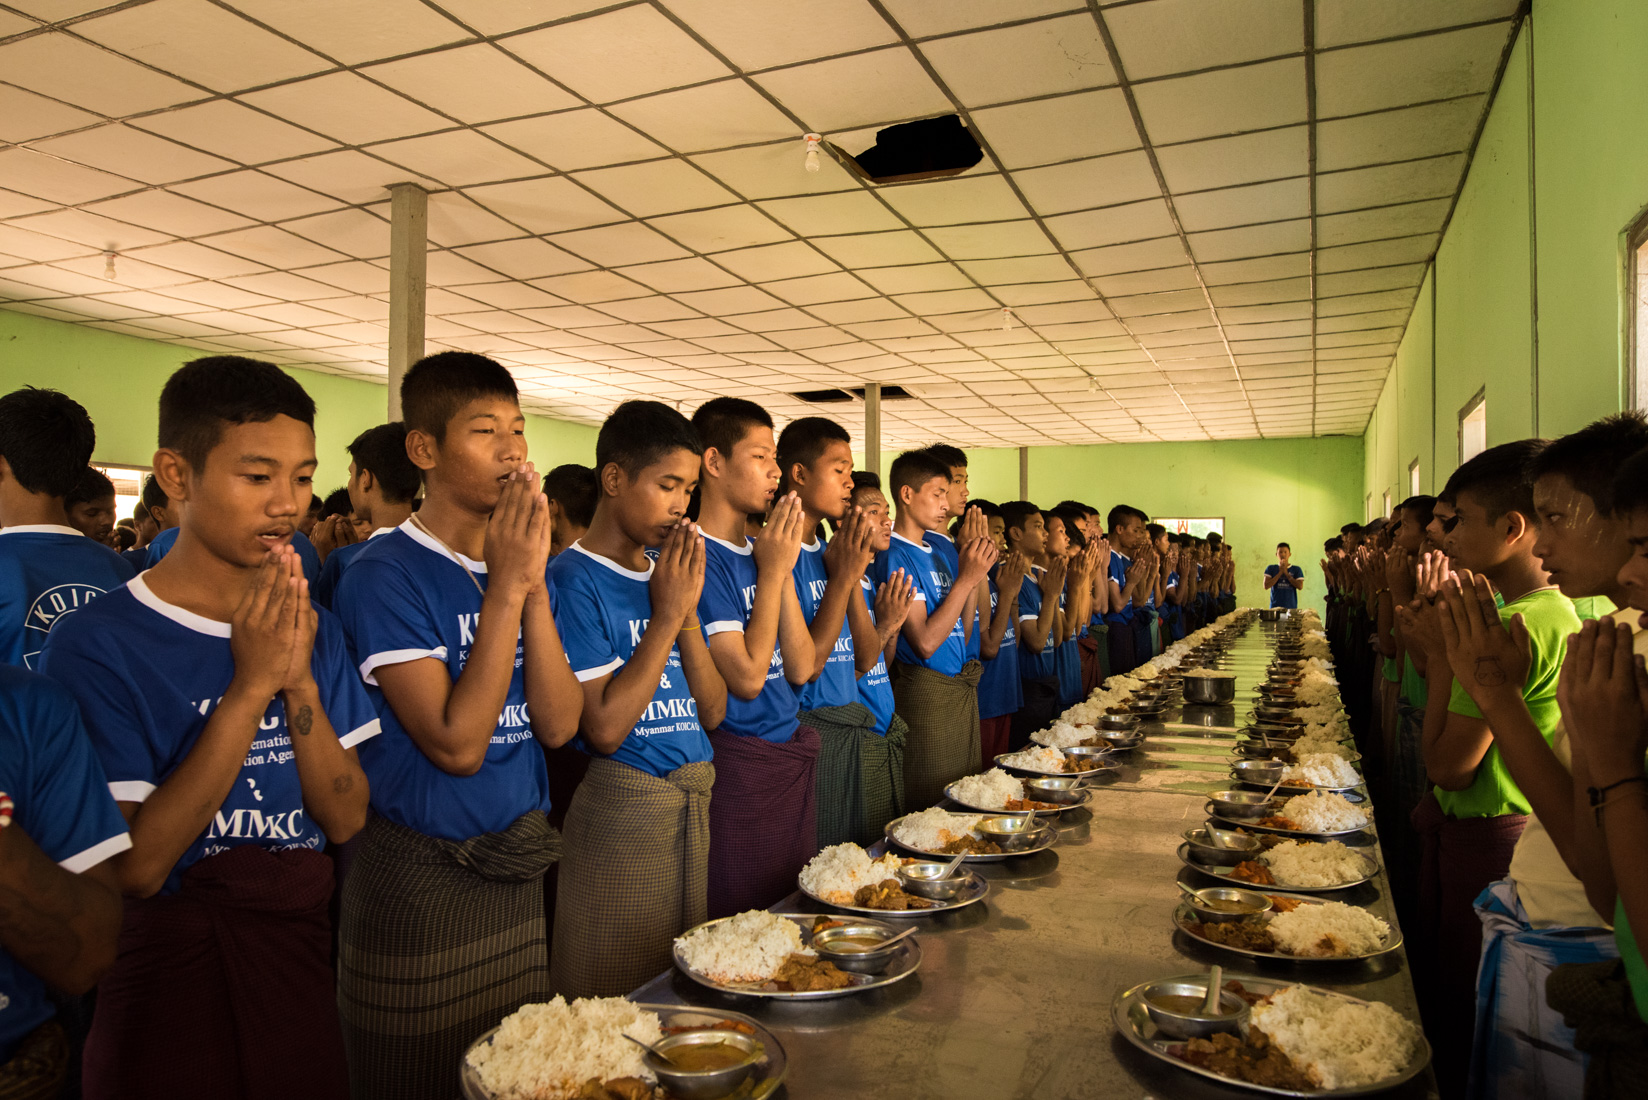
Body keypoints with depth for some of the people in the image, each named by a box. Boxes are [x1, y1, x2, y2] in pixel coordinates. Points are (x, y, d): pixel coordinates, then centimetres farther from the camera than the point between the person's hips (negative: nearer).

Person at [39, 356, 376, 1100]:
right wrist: (250, 687, -24)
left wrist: (300, 679, -19)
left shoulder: (313, 627, 0)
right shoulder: (94, 644, -15)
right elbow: (133, 869, -19)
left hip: (298, 948, 5)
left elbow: (347, 819, -5)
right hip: (166, 973, -4)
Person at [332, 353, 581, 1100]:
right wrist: (506, 588, -21)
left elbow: (558, 725, -5)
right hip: (420, 882, -6)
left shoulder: (526, 565, 4)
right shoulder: (385, 575, -15)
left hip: (516, 866, 6)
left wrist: (534, 585, -14)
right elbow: (458, 743, -22)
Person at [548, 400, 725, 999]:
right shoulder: (574, 579, -12)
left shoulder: (670, 574, 9)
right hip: (621, 809, -7)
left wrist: (687, 612, -7)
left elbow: (713, 711, 6)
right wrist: (666, 616, -16)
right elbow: (604, 728, -19)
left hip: (694, 807, 7)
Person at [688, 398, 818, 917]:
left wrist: (784, 571, -4)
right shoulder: (698, 558, -14)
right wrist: (772, 571, -13)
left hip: (793, 754, 8)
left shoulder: (761, 552, 10)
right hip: (738, 763, -8)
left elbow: (801, 669, 4)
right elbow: (746, 676, -20)